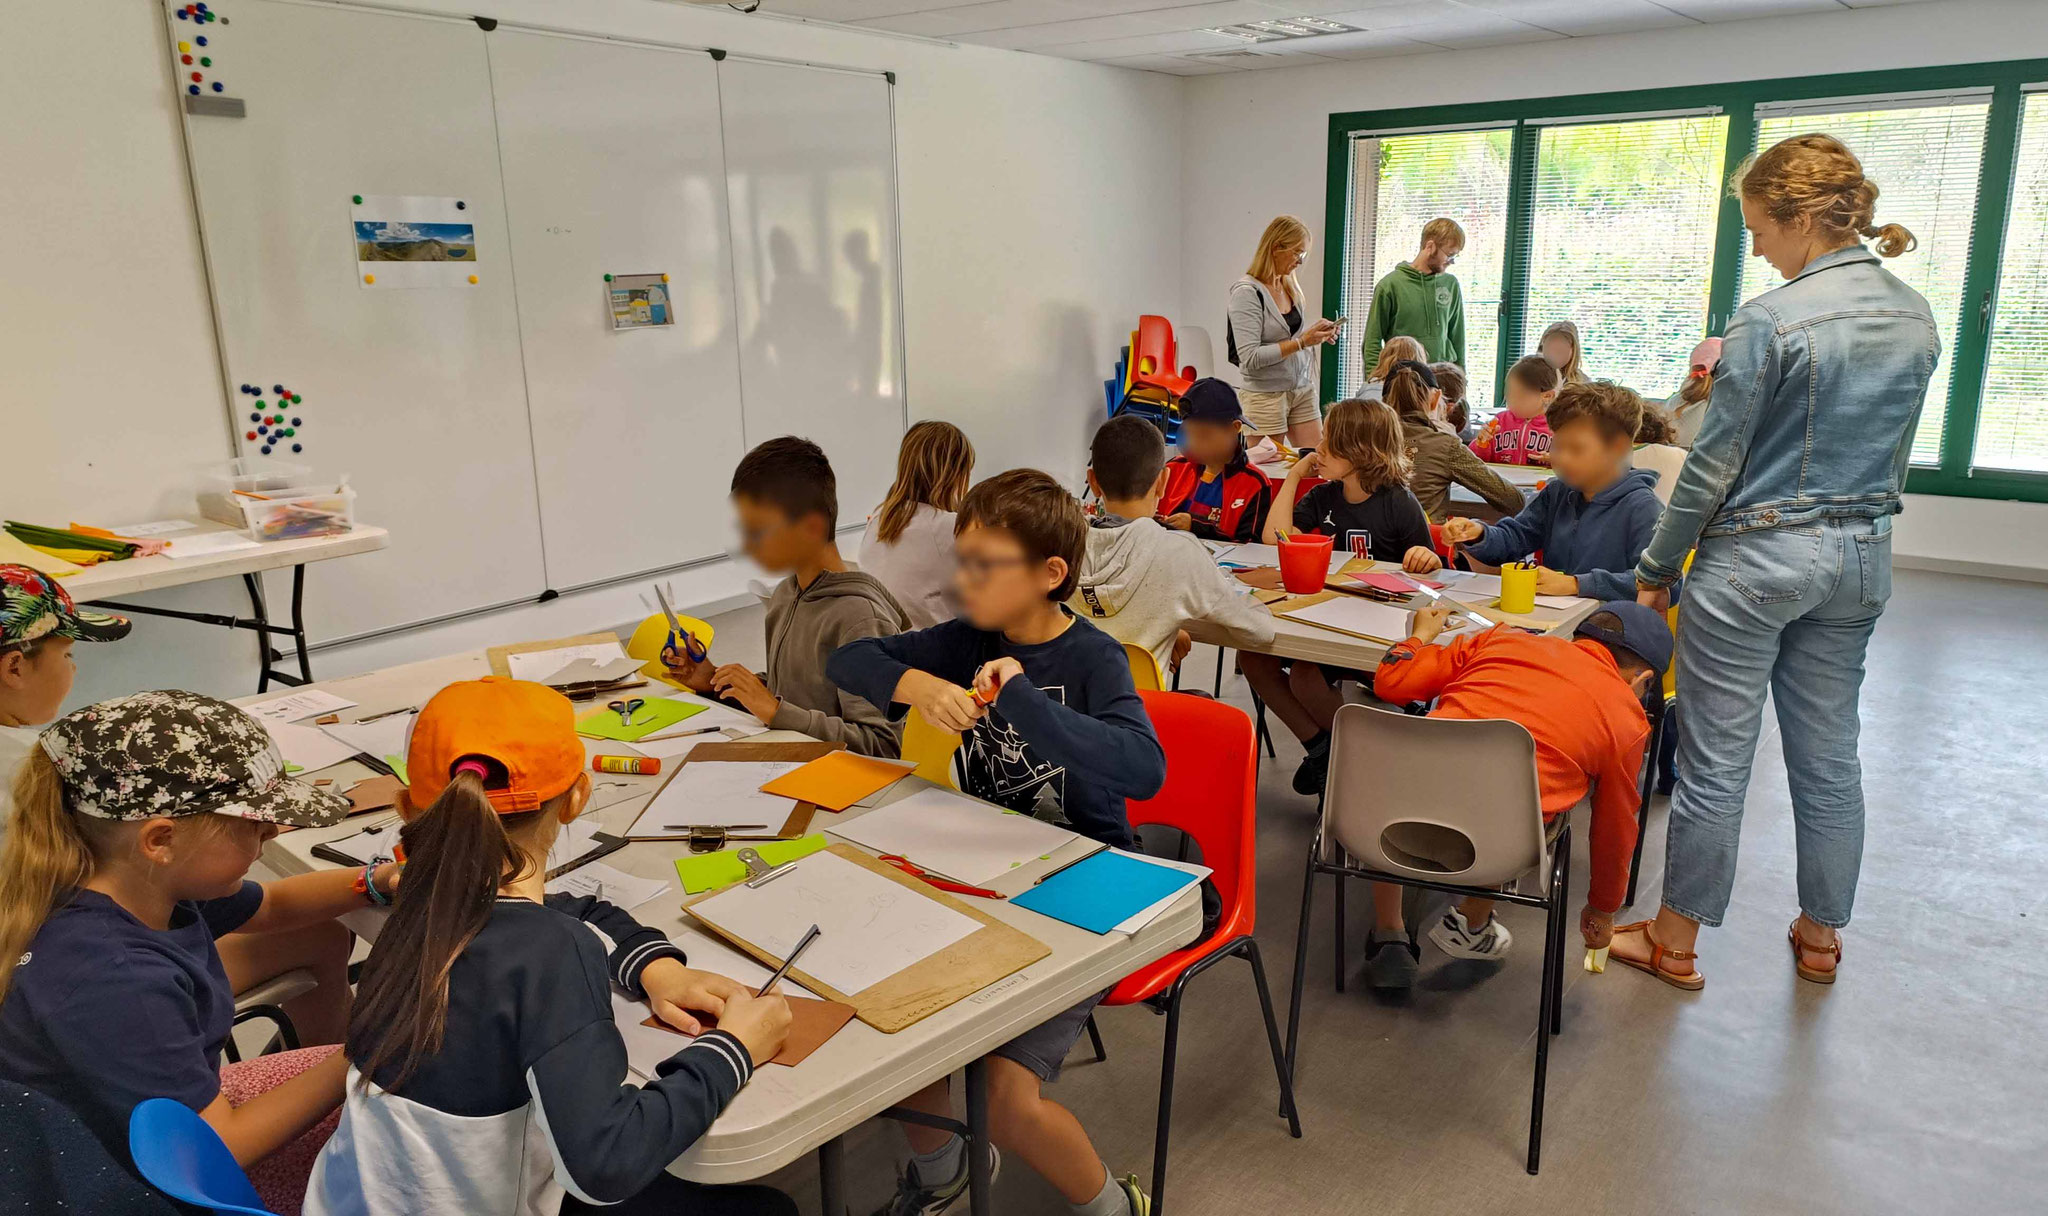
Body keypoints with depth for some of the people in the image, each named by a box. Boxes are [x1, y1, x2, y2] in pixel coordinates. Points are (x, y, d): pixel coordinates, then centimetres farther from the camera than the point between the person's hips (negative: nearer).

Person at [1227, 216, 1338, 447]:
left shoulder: (1290, 286, 9)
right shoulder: (1247, 292, -14)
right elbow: (1250, 358, -21)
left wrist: (1315, 331, 4)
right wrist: (1302, 342, -21)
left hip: (1302, 389, 7)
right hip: (1266, 393, -7)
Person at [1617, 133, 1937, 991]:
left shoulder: (1770, 320, -16)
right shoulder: (1917, 317, 7)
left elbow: (1713, 466, -14)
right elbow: (1892, 455, 17)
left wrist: (1657, 566, -4)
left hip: (1756, 558, -7)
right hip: (1861, 557, 7)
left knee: (1715, 759, 3)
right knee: (1829, 753, 16)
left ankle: (1674, 942, 16)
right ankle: (1820, 936, 31)